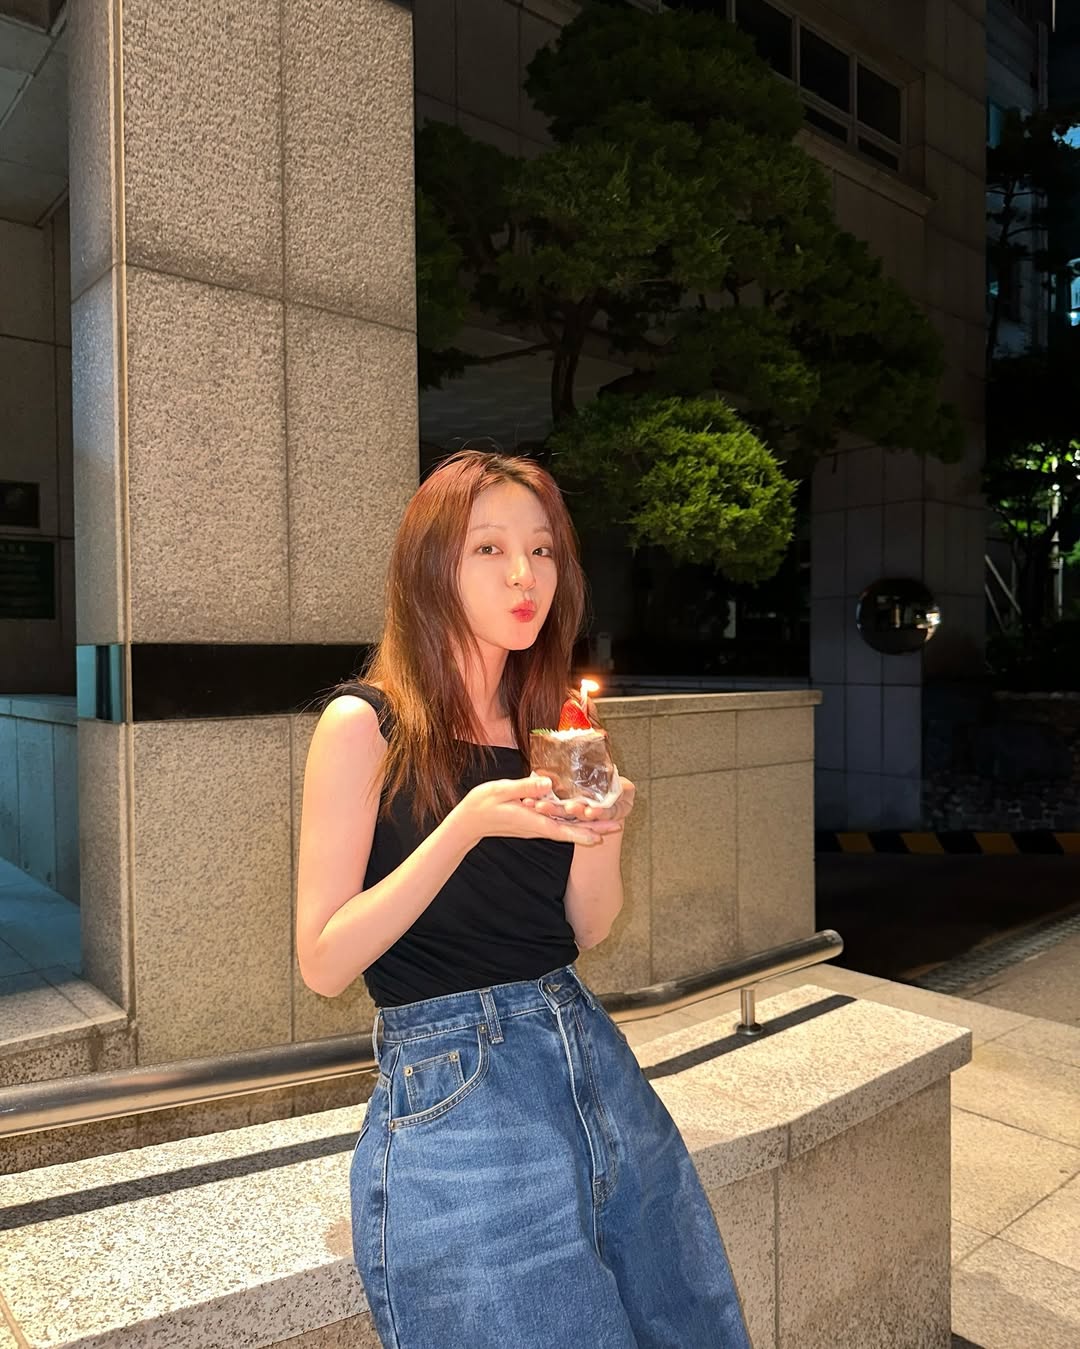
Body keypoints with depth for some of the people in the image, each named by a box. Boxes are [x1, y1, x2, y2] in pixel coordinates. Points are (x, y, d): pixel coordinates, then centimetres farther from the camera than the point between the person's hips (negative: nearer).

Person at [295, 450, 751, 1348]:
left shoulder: (547, 722, 7)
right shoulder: (367, 724, -9)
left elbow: (589, 928, 8)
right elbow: (323, 962, -12)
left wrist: (600, 829, -12)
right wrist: (467, 824, -23)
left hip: (595, 1063, 6)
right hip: (450, 1096, -6)